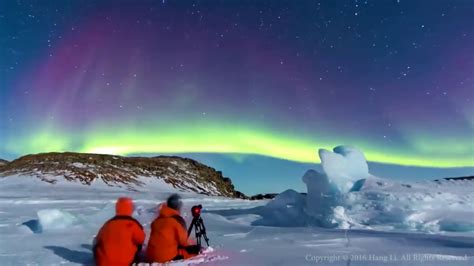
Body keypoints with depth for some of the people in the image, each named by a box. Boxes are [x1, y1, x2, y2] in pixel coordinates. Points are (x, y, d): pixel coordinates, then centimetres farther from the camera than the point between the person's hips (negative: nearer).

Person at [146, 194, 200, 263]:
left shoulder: (157, 219, 8)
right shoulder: (178, 220, -11)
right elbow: (183, 242, -5)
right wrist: (190, 243, 15)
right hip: (168, 257, -7)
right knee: (195, 249, 5)